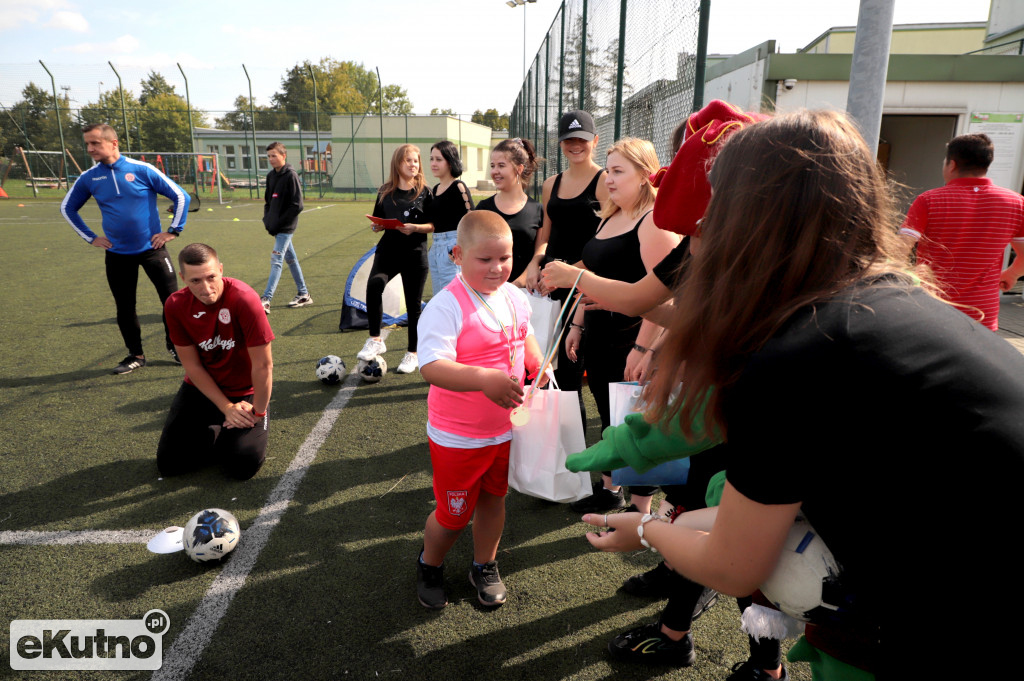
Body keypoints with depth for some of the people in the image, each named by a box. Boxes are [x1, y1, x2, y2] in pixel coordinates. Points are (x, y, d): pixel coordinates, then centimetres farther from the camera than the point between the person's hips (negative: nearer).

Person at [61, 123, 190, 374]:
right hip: (117, 254, 3)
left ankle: (175, 347, 19)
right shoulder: (89, 178, 1)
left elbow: (180, 196, -4)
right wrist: (90, 238, 9)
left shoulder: (142, 170, -9)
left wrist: (172, 231, -4)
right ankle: (136, 355, 24)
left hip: (151, 248, -3)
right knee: (124, 308, 9)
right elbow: (67, 208, 17)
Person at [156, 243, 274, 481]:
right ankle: (217, 431, 28)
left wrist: (258, 412, -16)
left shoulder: (244, 299, -29)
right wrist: (227, 408, -13)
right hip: (201, 388, 4)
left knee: (242, 467, -11)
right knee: (168, 463, 2)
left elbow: (263, 365, -24)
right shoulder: (176, 306, -14)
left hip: (244, 392, -4)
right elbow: (192, 366, -9)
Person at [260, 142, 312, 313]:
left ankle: (266, 300, -16)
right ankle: (303, 295, 24)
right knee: (290, 259, 14)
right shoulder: (271, 176, 11)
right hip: (277, 227, 8)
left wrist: (278, 223, -16)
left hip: (286, 228, -8)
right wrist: (267, 220, 4)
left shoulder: (291, 175, -13)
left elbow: (297, 205, -17)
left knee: (276, 261, -12)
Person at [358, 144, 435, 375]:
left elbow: (434, 225, -1)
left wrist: (415, 227, -18)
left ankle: (412, 354, 22)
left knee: (413, 304, 5)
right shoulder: (386, 192, 8)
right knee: (374, 283, -27)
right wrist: (377, 225, -9)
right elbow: (377, 223, 13)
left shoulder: (424, 192, 0)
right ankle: (375, 340, -17)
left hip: (415, 254, -1)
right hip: (388, 250, 2)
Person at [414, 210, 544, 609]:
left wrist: (538, 365, 4)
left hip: (505, 429, 6)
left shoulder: (515, 297, -1)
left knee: (493, 498, 23)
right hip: (457, 437, -6)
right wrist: (484, 379, -46)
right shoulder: (446, 306, -24)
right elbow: (431, 366, -36)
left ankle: (484, 566, 48)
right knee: (454, 514, 11)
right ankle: (429, 566, 42)